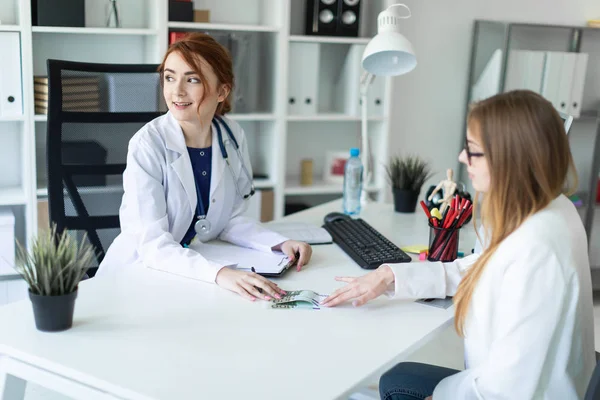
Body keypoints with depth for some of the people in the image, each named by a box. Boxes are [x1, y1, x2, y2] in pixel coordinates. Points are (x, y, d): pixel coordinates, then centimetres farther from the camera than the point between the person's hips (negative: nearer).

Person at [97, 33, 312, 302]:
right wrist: (219, 273, -37)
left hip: (194, 277, 4)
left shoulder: (233, 136, -3)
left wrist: (280, 243, -11)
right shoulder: (148, 145, -17)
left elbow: (230, 220, 5)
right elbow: (153, 245, -23)